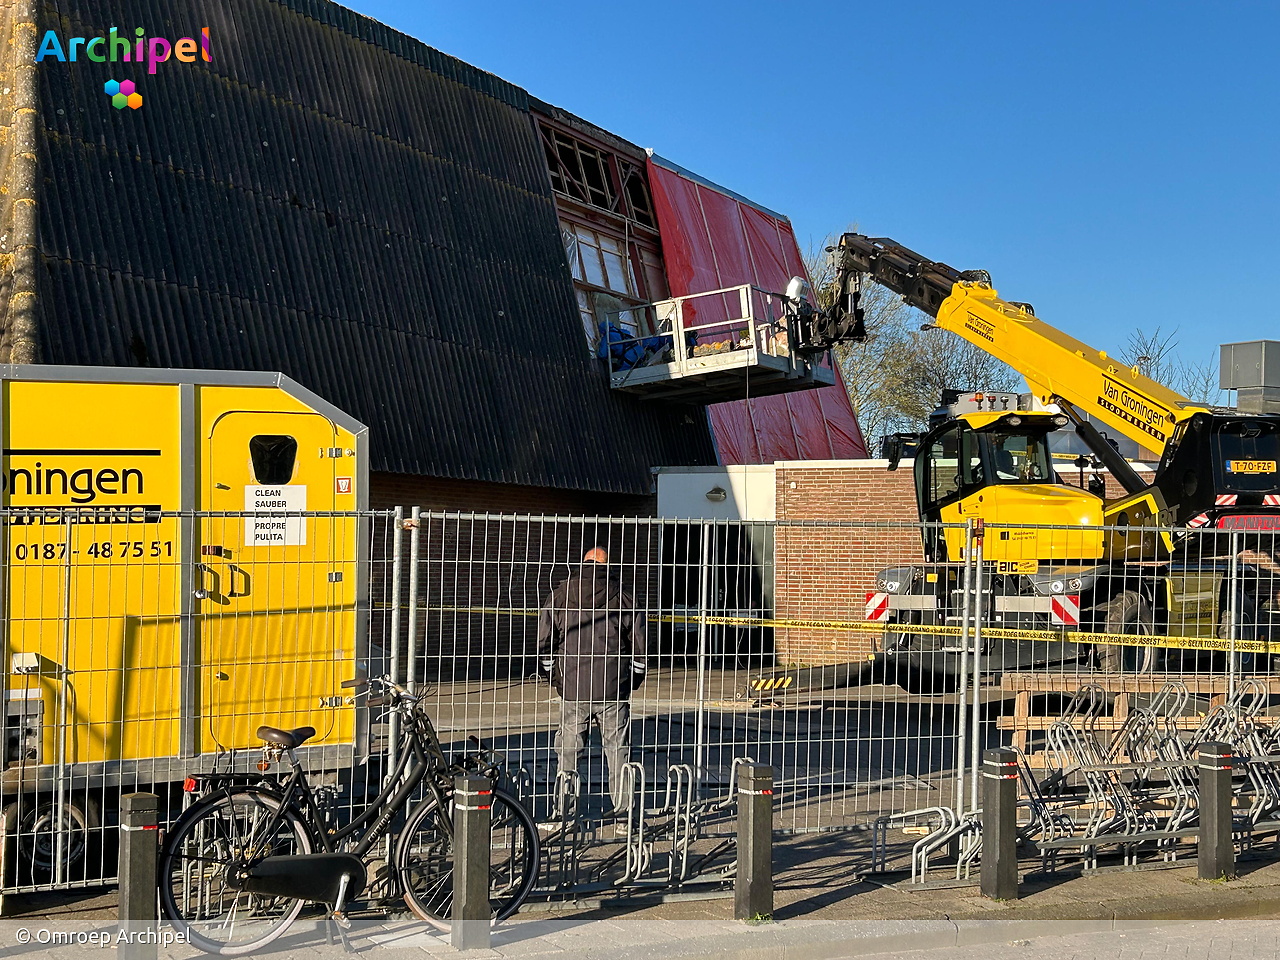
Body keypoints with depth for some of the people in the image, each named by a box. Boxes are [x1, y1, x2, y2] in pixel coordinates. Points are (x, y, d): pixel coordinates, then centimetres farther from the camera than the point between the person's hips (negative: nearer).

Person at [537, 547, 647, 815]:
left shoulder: (559, 596, 4)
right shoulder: (623, 599, 3)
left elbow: (543, 644, 5)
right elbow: (640, 647, 3)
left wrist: (556, 679, 16)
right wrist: (631, 681, 16)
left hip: (573, 691, 0)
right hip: (615, 691, 0)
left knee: (568, 750, 8)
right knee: (618, 750, 8)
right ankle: (622, 808, 11)